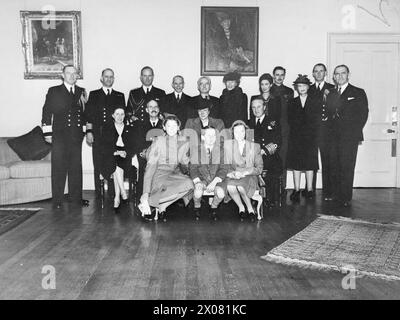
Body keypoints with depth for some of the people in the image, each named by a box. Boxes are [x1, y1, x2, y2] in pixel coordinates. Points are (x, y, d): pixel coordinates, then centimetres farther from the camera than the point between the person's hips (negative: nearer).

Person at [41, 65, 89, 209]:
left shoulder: (82, 92, 13)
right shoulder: (54, 91, 5)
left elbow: (86, 112, 15)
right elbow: (46, 112, 2)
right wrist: (47, 133, -4)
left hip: (76, 136, 3)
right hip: (59, 135, -3)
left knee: (76, 167, 7)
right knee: (58, 168, 0)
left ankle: (76, 198, 17)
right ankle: (57, 200, 7)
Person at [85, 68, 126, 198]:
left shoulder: (120, 96, 16)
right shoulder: (94, 95, 12)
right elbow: (88, 115, 7)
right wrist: (89, 131, -3)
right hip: (98, 134, -1)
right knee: (98, 165, 0)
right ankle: (98, 192, 8)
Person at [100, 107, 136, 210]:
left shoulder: (129, 129, 18)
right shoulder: (106, 128, 14)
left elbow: (132, 148, 8)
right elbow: (104, 147, 2)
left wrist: (125, 153, -13)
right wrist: (116, 152, -14)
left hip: (125, 159, 1)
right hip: (109, 159, -1)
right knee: (115, 165, -35)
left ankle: (117, 197, -32)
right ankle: (123, 193, -32)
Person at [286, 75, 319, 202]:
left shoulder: (314, 102, 8)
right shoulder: (292, 103, 10)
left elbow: (314, 122, 1)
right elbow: (290, 121, 1)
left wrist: (302, 127, -7)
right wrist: (306, 125, -7)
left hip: (310, 137, 0)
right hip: (295, 138, 1)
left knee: (310, 163, 0)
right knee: (296, 164, -1)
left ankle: (309, 190, 6)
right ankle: (296, 190, 3)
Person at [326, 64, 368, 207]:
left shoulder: (358, 93, 5)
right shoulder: (331, 94, 19)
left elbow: (363, 114, -1)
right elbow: (329, 114, 15)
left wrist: (355, 131, -8)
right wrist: (332, 130, 2)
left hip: (350, 137, -4)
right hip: (334, 137, 4)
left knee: (347, 167, -6)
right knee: (334, 168, 3)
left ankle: (346, 199, 0)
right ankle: (336, 196, 12)